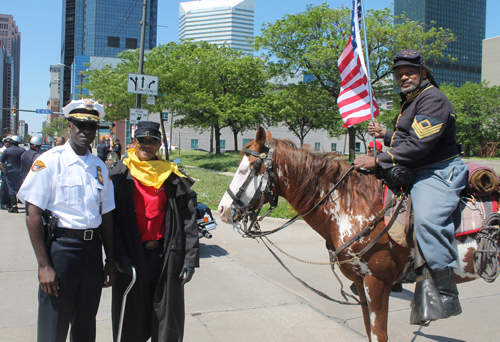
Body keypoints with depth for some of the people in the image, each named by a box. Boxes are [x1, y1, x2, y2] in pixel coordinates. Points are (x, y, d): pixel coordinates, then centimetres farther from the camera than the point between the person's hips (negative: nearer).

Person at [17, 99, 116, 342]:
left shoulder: (99, 166, 10)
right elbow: (33, 215, -10)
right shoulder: (49, 162, -6)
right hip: (60, 246, -5)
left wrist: (110, 260, 11)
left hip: (93, 248, 5)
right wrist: (44, 265, -14)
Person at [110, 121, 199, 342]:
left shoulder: (172, 176, 3)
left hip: (164, 255, 1)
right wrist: (120, 255, -13)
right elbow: (111, 218, -4)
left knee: (167, 317, 8)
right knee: (132, 317, 12)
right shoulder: (121, 175, 1)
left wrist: (190, 258, -6)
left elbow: (187, 219, 0)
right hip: (132, 256, 0)